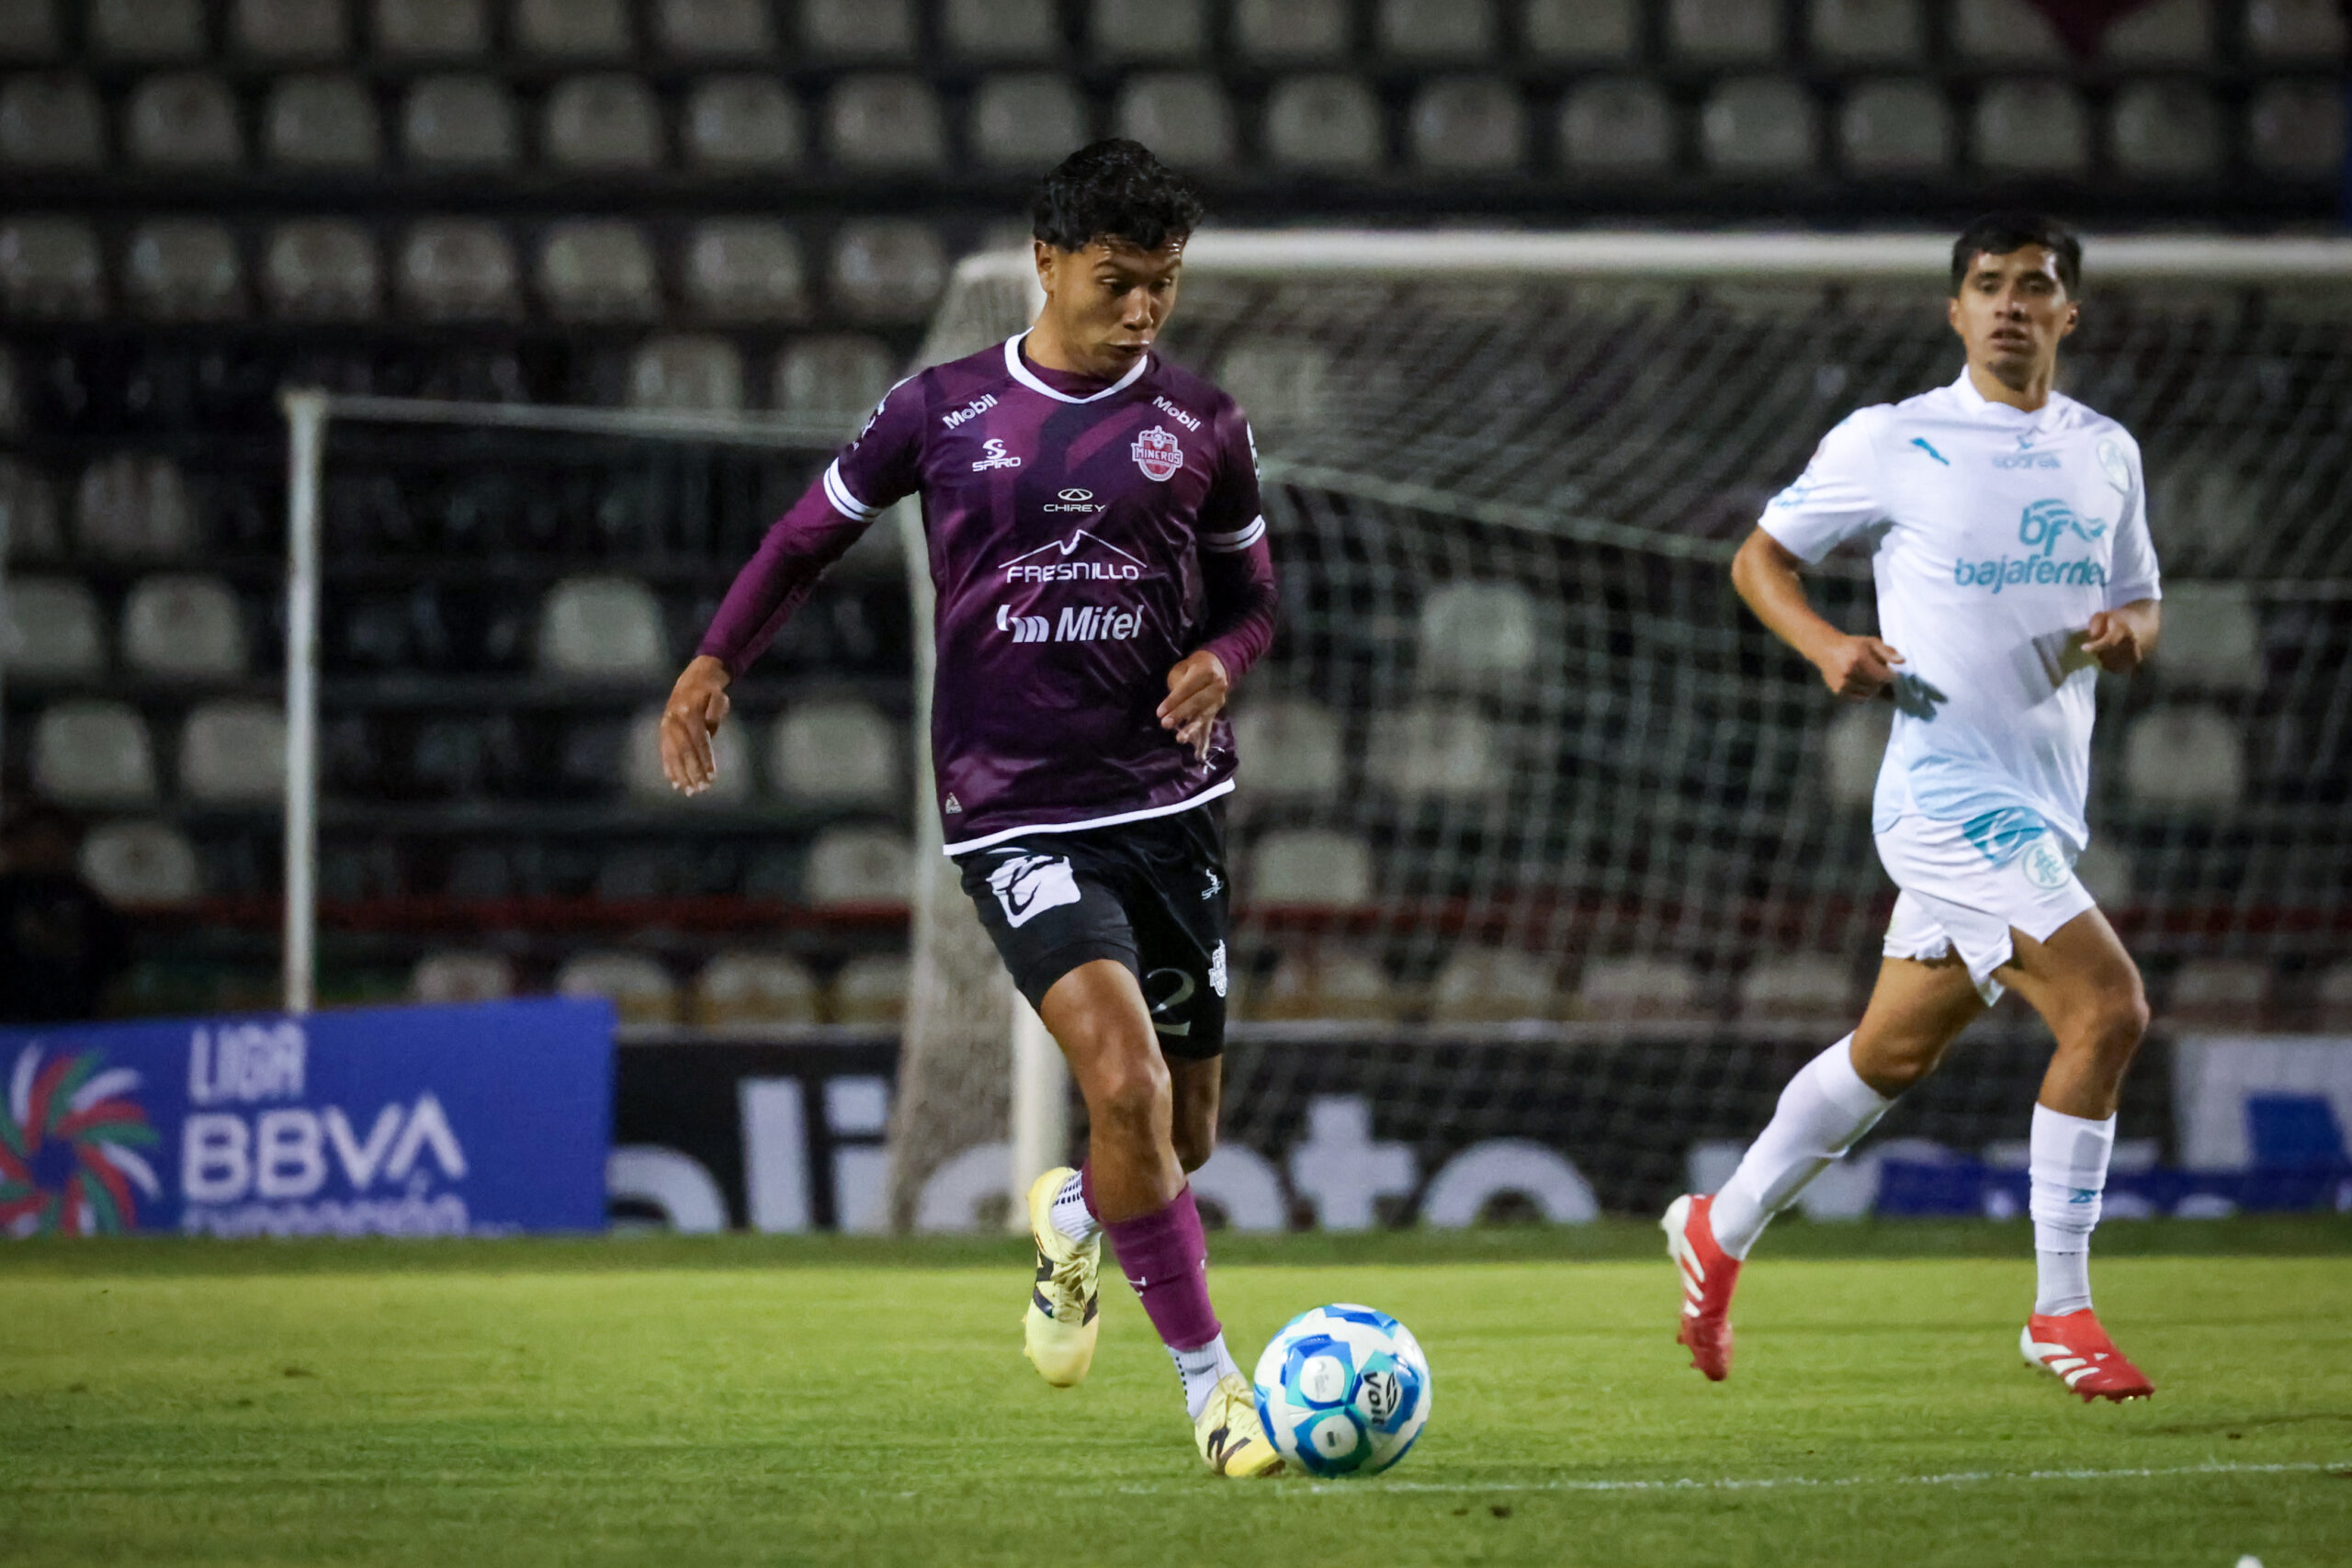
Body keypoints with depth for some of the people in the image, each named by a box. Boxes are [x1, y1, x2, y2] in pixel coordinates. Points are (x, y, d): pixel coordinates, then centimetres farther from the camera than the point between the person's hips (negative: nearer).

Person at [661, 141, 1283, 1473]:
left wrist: (1221, 662, -6)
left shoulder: (1203, 426, 5)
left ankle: (1070, 1218, 46)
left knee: (1180, 1134, 8)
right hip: (1015, 812, -3)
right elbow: (814, 535, 15)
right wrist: (716, 664, 6)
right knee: (1123, 1077, -23)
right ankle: (1213, 1385, -13)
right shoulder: (943, 412, 1)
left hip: (1172, 800, 3)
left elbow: (1251, 595, 16)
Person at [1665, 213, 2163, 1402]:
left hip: (2044, 804, 7)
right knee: (2107, 1007, -19)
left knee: (1897, 1051, 15)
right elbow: (1760, 557, 5)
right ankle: (2062, 1312, -10)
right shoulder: (1894, 444, -3)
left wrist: (2129, 633, -4)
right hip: (1950, 796, -7)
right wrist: (1827, 645, -14)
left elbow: (2140, 607, 21)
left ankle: (1720, 1231, 34)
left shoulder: (2106, 454, 12)